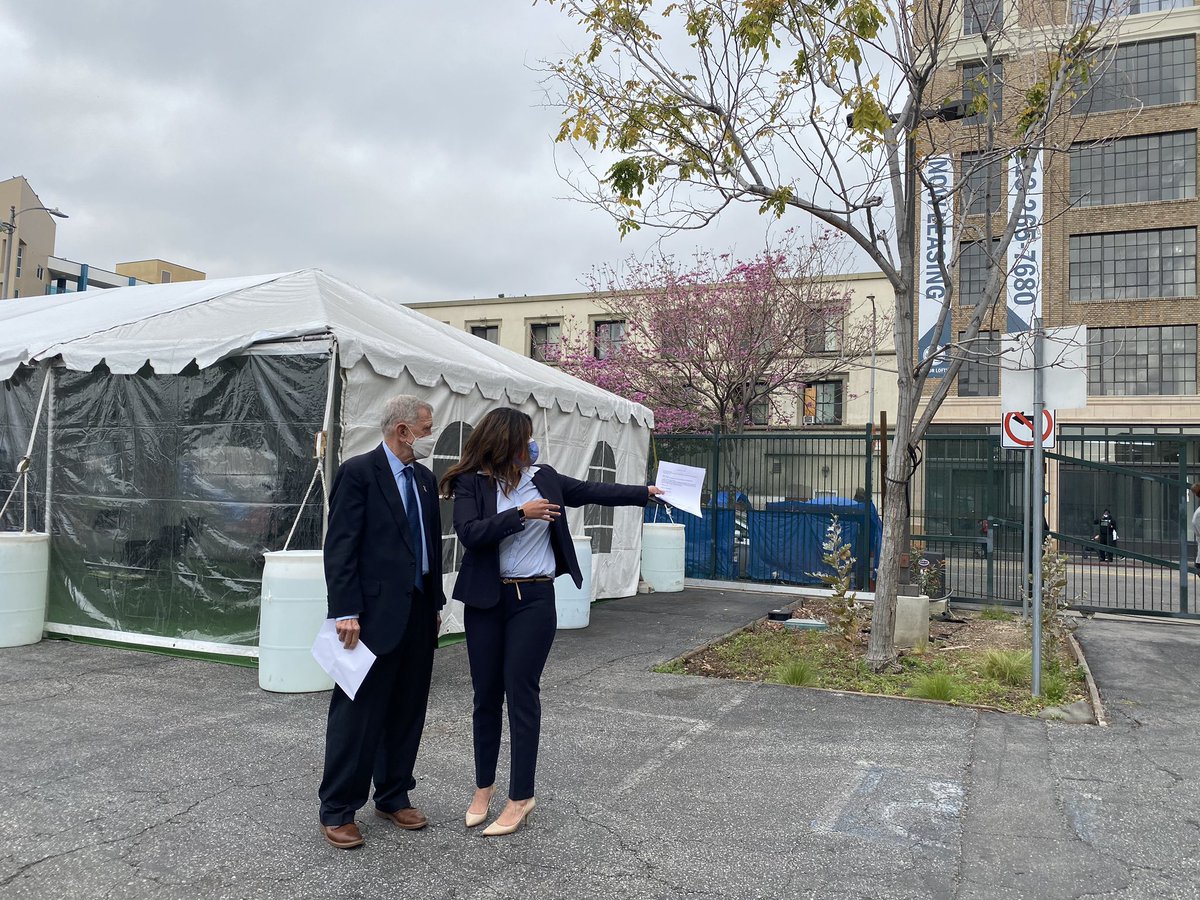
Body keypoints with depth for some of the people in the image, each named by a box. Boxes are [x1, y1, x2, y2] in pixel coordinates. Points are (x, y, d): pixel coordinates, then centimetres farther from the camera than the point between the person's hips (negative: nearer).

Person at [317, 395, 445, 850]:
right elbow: (340, 547, -13)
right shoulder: (358, 472, -10)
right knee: (357, 712, 2)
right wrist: (346, 612, -18)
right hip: (375, 614, -7)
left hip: (418, 613, 7)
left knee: (408, 711, 14)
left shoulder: (425, 478, 13)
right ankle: (337, 811, 15)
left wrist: (436, 603, 15)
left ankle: (393, 796, 29)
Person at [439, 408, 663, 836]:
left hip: (534, 599, 1)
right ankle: (484, 786, 29)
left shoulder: (544, 478, 5)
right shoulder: (471, 483, -4)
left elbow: (592, 491, 13)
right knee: (486, 694, 10)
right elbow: (469, 532, -18)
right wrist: (520, 514, -21)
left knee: (521, 692, -1)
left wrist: (646, 492, 16)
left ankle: (521, 797, 11)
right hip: (487, 600, 0)